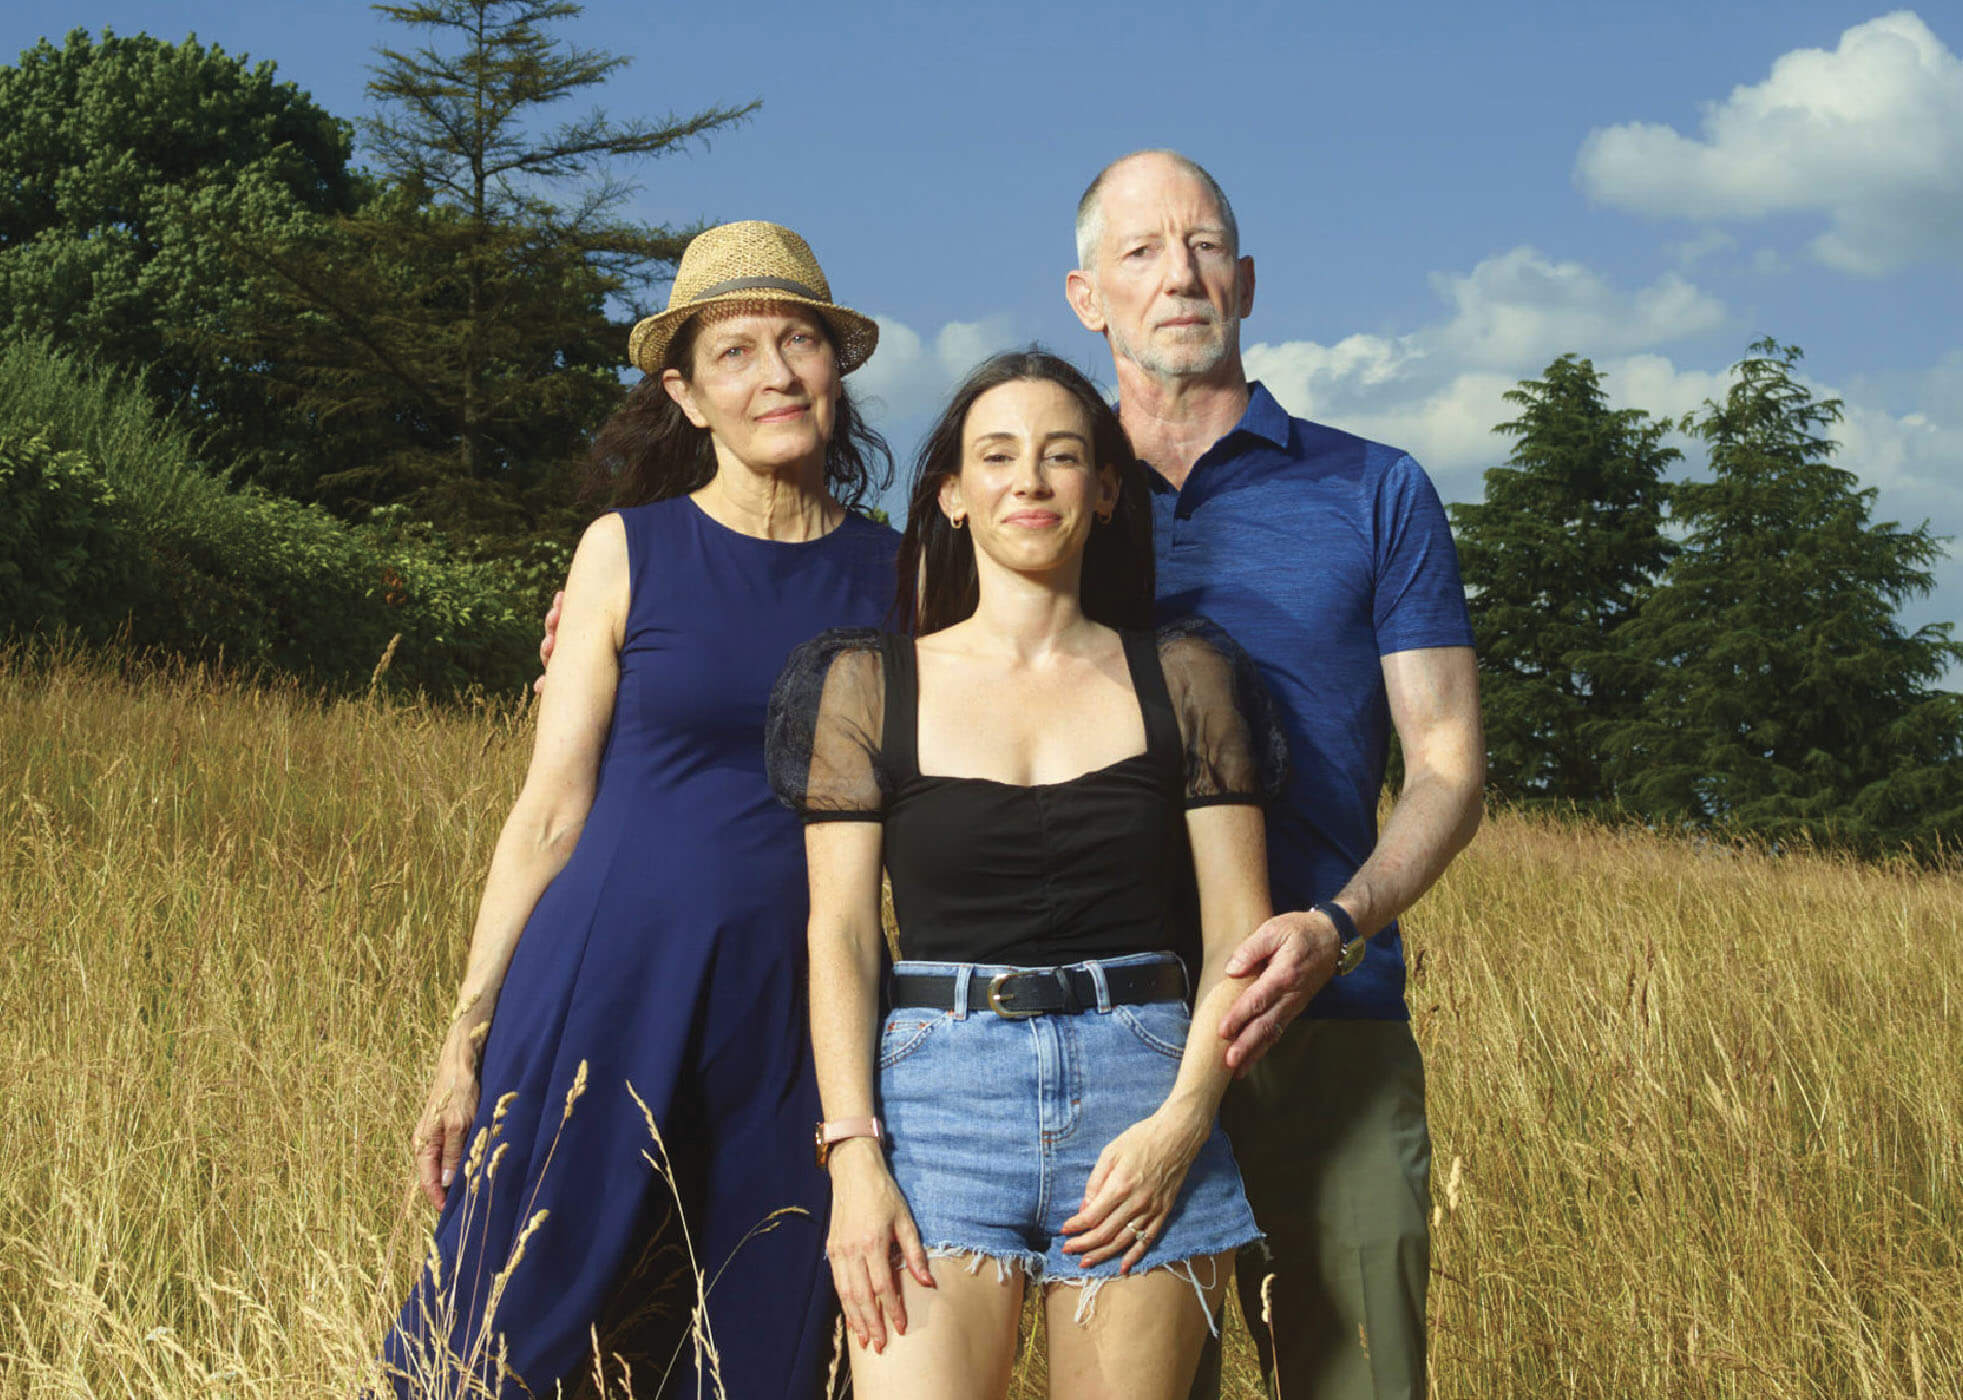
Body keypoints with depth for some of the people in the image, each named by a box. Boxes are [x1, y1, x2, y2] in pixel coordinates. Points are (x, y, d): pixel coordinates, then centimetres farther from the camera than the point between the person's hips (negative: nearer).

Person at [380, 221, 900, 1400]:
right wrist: (469, 1040, 0)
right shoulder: (628, 554, 1)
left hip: (796, 1031, 2)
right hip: (608, 1000, -2)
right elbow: (551, 813, 2)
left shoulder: (898, 573, 6)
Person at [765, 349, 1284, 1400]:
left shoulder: (1183, 679, 9)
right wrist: (852, 1157, -10)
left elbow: (1239, 931, 5)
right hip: (938, 1090, -1)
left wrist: (1182, 1121, -9)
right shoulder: (870, 684, 7)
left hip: (1141, 1092, 1)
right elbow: (839, 935, 2)